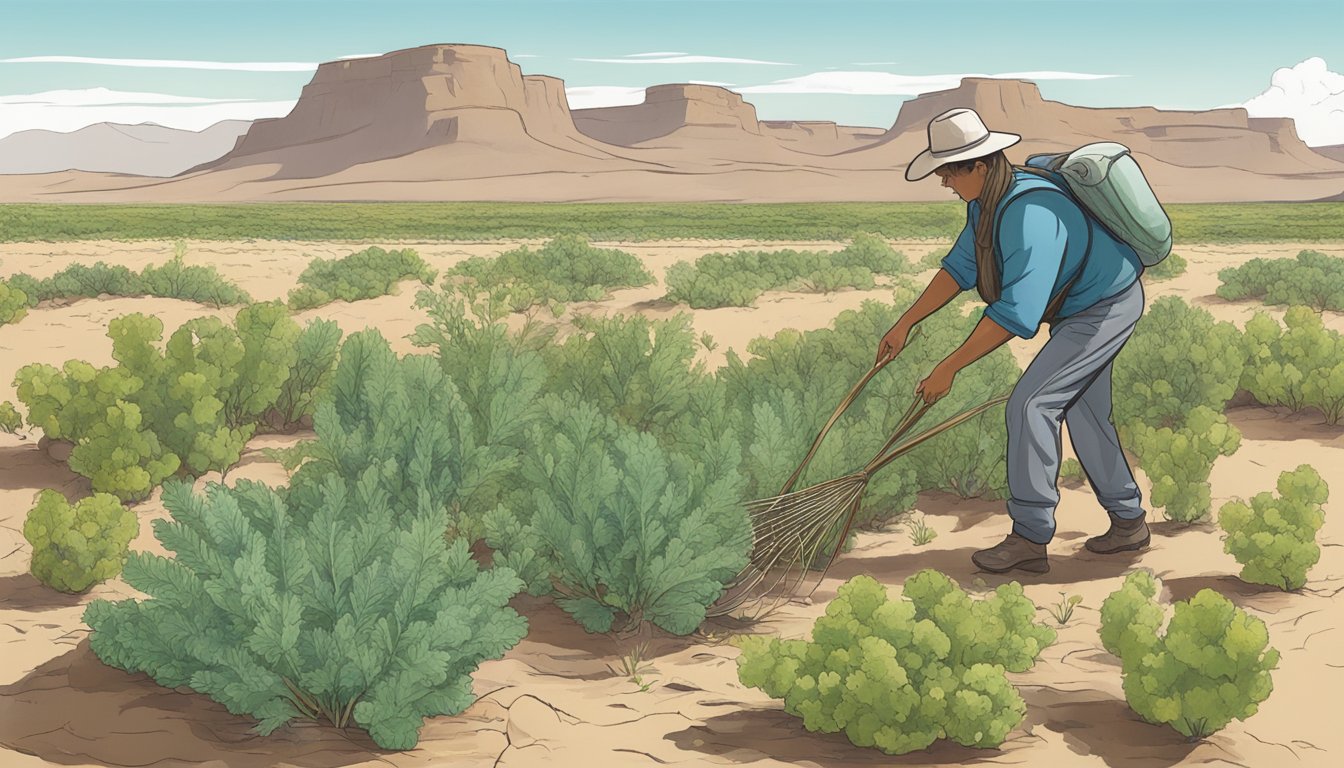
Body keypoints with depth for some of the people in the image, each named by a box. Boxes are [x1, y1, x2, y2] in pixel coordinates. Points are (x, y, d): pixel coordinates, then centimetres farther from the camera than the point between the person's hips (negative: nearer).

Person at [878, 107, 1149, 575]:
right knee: (1084, 413, 18)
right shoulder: (986, 202, -4)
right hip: (1082, 307, 11)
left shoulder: (1028, 213, -35)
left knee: (1031, 404, -16)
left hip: (1105, 308, -11)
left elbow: (1015, 314, -38)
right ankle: (1129, 522, 32)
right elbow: (959, 268, 5)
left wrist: (949, 368, -34)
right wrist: (906, 324, 0)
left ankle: (1030, 539, -11)